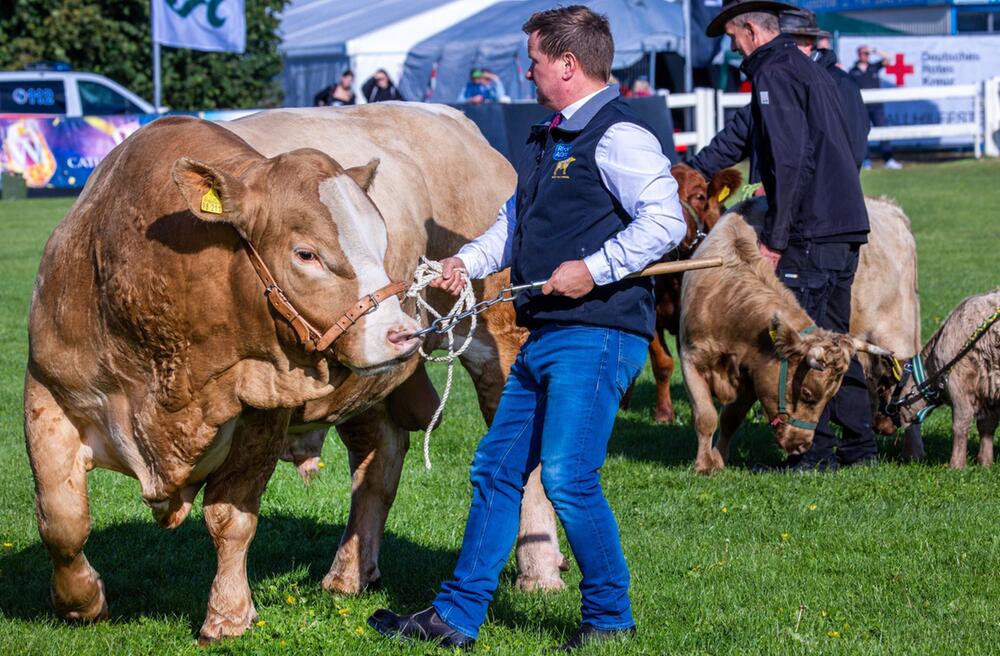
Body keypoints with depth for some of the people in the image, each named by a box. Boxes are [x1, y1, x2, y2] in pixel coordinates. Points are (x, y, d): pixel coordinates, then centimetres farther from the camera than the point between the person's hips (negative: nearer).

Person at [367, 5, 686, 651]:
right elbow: (515, 224, 28)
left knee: (569, 478, -13)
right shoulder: (547, 140, 20)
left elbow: (666, 219, -21)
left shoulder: (619, 136, -11)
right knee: (498, 469, 11)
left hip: (598, 335, -10)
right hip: (545, 337, 10)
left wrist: (594, 269, -22)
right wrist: (466, 262, 11)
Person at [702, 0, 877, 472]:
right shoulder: (813, 72, 19)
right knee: (834, 337, 15)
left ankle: (816, 453, -4)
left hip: (809, 232, -10)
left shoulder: (774, 74, -9)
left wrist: (774, 238, -16)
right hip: (845, 224, 10)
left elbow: (790, 160, -18)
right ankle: (859, 445, 17)